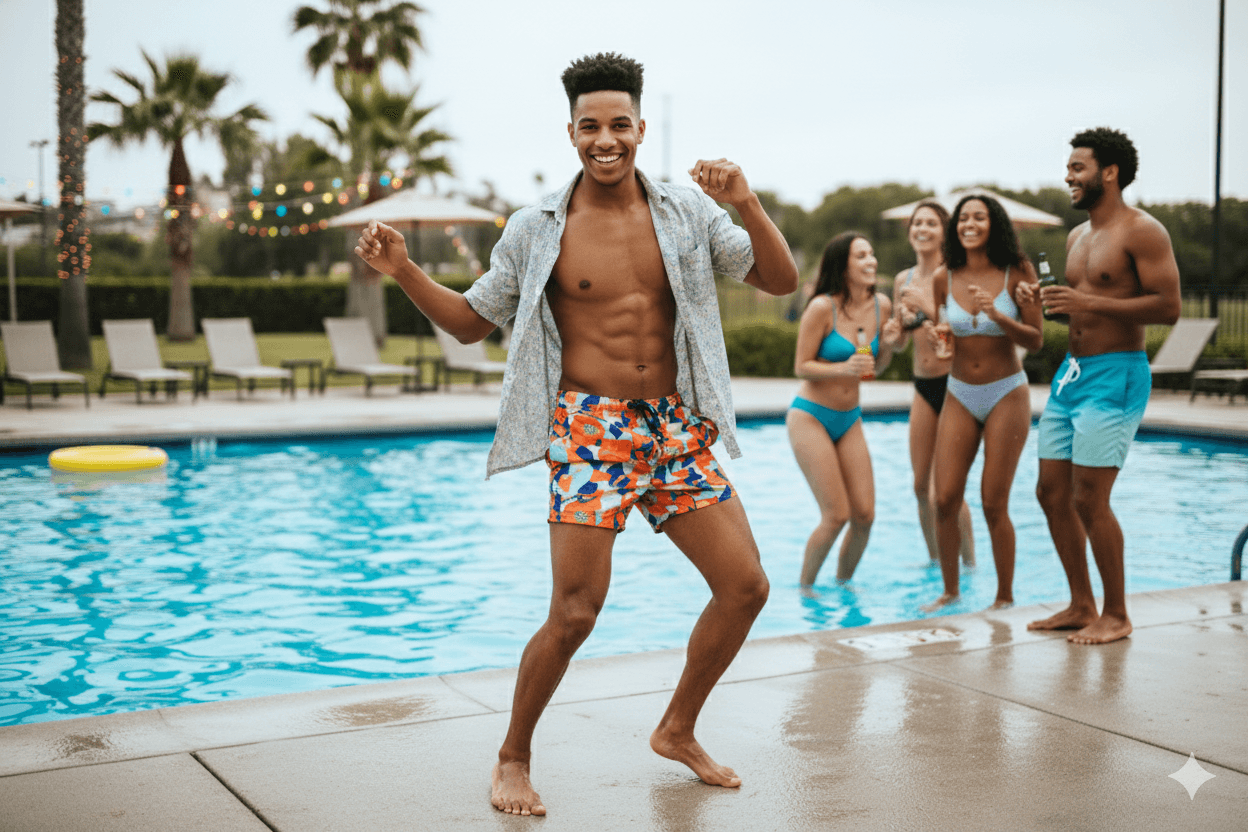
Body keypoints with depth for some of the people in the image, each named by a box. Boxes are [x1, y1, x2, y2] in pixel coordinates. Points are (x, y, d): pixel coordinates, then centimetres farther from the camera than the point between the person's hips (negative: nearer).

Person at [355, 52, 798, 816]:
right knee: (574, 614, -12)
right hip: (590, 425, -4)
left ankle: (678, 731, 24)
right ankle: (514, 759, 12)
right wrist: (404, 272, -8)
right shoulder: (536, 231, 0)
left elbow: (782, 282, 1)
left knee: (746, 587, 2)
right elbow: (472, 321, 8)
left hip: (678, 424, 4)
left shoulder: (688, 214, 4)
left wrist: (747, 204, -15)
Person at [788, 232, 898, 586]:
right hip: (811, 416, -6)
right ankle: (805, 586, 10)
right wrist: (844, 368, -26)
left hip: (849, 419, 6)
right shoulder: (822, 307, -16)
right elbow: (801, 367, -12)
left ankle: (843, 583, 22)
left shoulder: (881, 305, 1)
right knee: (836, 515, -10)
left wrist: (888, 344, -8)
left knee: (865, 515, 0)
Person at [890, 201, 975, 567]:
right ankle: (935, 561, 25)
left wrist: (928, 307, -23)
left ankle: (968, 565, 9)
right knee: (921, 486, 9)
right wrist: (903, 320, -6)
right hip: (923, 386, 6)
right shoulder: (903, 280, 9)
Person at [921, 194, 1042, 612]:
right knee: (944, 501, -1)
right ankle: (950, 591, 17)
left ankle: (1005, 597, 14)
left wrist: (997, 314, -23)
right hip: (959, 396, 3)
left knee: (994, 504, -3)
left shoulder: (1017, 272, -8)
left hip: (1007, 396, -3)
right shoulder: (944, 278, 1)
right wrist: (937, 332, -7)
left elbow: (1036, 340, -8)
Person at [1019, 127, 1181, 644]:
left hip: (1115, 376, -9)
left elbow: (1168, 307, -18)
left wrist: (1088, 302, -22)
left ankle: (1116, 616, 5)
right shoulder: (1077, 237, 16)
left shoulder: (1142, 232, -10)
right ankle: (1081, 606, 19)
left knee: (1089, 499, -9)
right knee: (1052, 493, 7)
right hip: (1071, 372, 9)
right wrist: (1043, 302, 6)